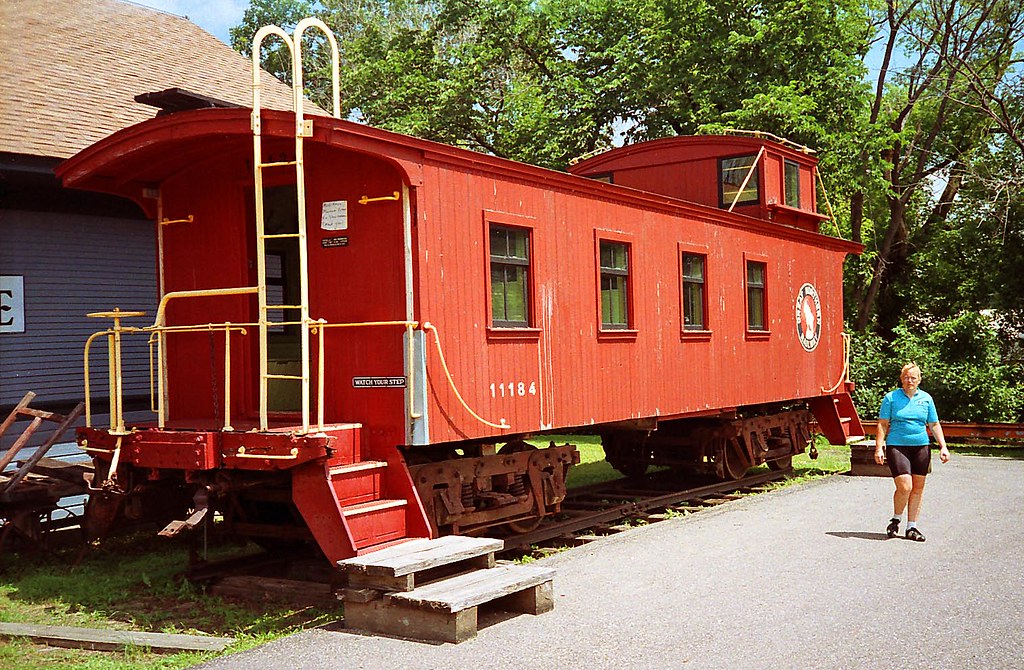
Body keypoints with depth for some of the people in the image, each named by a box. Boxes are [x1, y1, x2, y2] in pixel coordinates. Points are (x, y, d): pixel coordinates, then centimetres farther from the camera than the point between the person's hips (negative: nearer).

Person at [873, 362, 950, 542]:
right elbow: (883, 424, 1)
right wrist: (879, 448, -7)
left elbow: (934, 425, 14)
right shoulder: (891, 397, 1)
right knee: (904, 486, -14)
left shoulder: (926, 398, 9)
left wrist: (943, 447, 6)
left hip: (921, 447, 4)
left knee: (918, 488, 5)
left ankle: (912, 527, 17)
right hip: (896, 446, -4)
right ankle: (896, 520, 12)